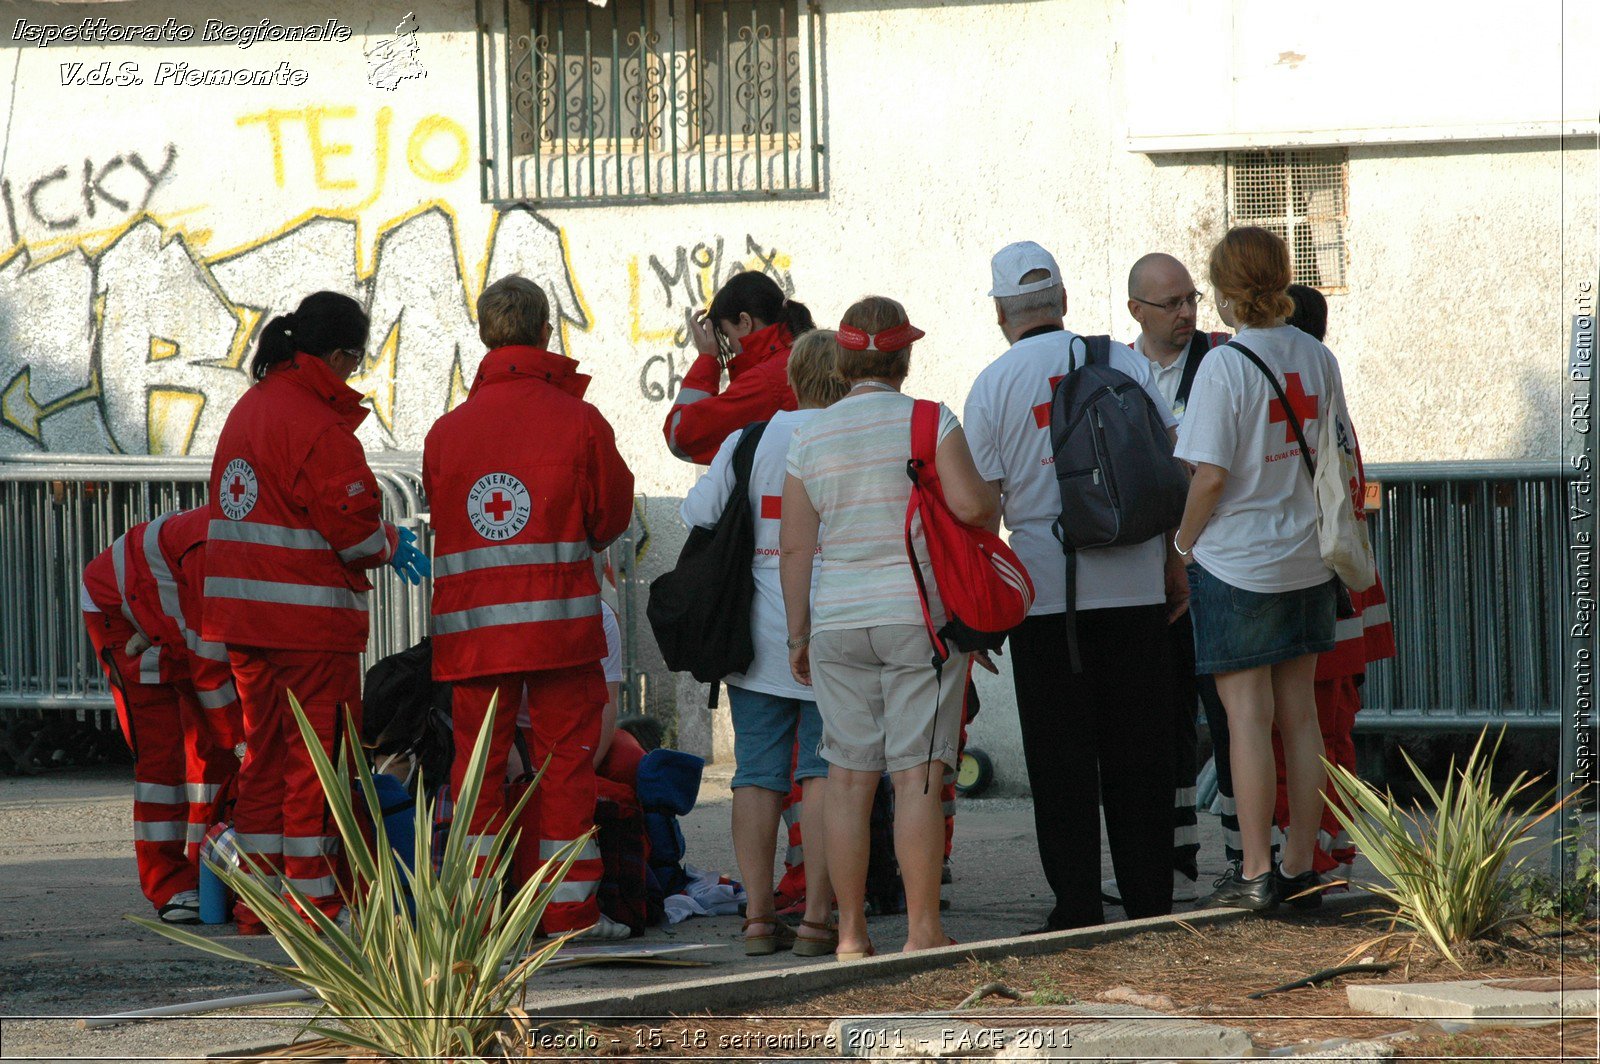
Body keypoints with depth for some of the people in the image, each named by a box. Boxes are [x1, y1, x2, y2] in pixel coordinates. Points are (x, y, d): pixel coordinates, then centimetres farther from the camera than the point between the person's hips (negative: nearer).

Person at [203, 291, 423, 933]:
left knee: (265, 752, 15)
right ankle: (312, 900, 1)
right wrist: (392, 544, 5)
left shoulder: (250, 407, 11)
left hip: (242, 612, 9)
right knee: (317, 756, -1)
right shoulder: (317, 424, -17)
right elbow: (354, 526, -17)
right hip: (307, 615, -9)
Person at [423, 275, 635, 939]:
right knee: (565, 759, 3)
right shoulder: (579, 420, -3)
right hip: (560, 620, -2)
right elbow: (612, 515, 6)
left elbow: (439, 518, 11)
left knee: (476, 760, 6)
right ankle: (569, 909, 2)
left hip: (471, 622, 2)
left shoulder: (447, 430, 4)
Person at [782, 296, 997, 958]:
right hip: (921, 617, -3)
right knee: (918, 777, -4)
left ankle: (851, 932, 7)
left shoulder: (811, 437, 5)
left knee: (849, 777, 6)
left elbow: (795, 546, 6)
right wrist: (993, 502, 8)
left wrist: (798, 633, 13)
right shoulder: (929, 421, -6)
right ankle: (922, 930, -6)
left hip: (837, 624, 3)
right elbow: (971, 505, -15)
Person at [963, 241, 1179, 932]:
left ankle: (1077, 906, 0)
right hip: (1134, 583, 2)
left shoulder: (995, 384, -2)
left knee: (1061, 757, 2)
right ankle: (1150, 901, 8)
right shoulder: (1124, 363, 5)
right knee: (1138, 750, 7)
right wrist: (1176, 563, 15)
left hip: (1045, 587, -2)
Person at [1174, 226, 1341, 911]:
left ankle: (1256, 873, -1)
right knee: (1299, 713, 11)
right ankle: (1301, 866, 15)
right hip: (1307, 562, 6)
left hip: (1237, 565, -6)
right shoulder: (1317, 359, 3)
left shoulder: (1225, 366, -16)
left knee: (1247, 714, -2)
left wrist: (1183, 546, -4)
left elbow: (1211, 475, -17)